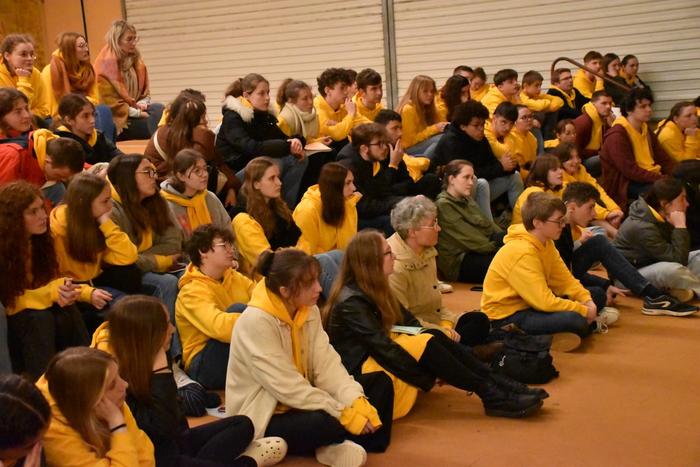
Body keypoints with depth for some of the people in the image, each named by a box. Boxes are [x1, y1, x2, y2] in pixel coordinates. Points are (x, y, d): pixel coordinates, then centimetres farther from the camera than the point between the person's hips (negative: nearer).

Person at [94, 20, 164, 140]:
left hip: (133, 111, 7)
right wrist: (137, 113, -16)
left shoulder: (135, 60, 9)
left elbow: (145, 91, 16)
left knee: (159, 109, -18)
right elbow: (109, 101, -16)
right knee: (155, 116, -23)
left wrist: (141, 104, -6)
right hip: (117, 118, -7)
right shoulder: (106, 63, -13)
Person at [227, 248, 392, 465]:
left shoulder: (308, 310, -2)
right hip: (265, 417, -8)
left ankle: (338, 444, -11)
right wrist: (344, 414, -27)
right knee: (330, 421, -37)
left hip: (301, 402, 8)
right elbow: (288, 387, -27)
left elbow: (327, 363, -7)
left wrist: (357, 402, -23)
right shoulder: (255, 322, -25)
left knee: (380, 382, 2)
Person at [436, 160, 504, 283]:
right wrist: (497, 247, -14)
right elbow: (469, 239, -15)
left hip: (477, 253, 8)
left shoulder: (466, 200, 20)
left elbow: (488, 224, 13)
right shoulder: (443, 205, -10)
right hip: (458, 263, -8)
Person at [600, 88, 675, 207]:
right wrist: (661, 179, -22)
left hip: (651, 177, 9)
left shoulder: (646, 130, 14)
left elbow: (664, 159, 14)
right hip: (624, 184, -9)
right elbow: (630, 170, -21)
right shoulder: (617, 135, -14)